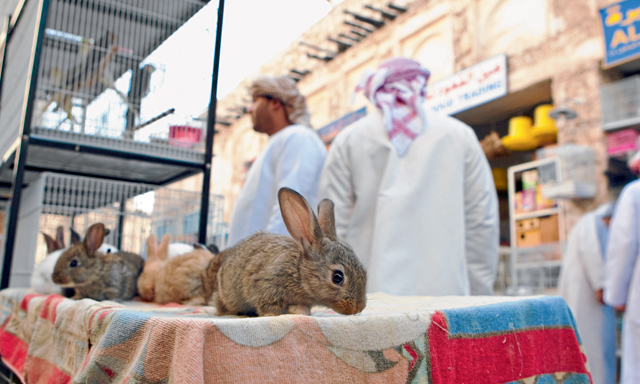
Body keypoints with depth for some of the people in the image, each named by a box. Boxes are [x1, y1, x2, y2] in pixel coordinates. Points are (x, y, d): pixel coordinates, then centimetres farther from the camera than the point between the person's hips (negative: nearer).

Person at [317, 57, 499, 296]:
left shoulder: (348, 139, 7)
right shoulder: (460, 135, 9)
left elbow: (333, 225, 3)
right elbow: (483, 221, 7)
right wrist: (480, 295, 13)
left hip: (368, 293, 0)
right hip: (444, 291, 1)